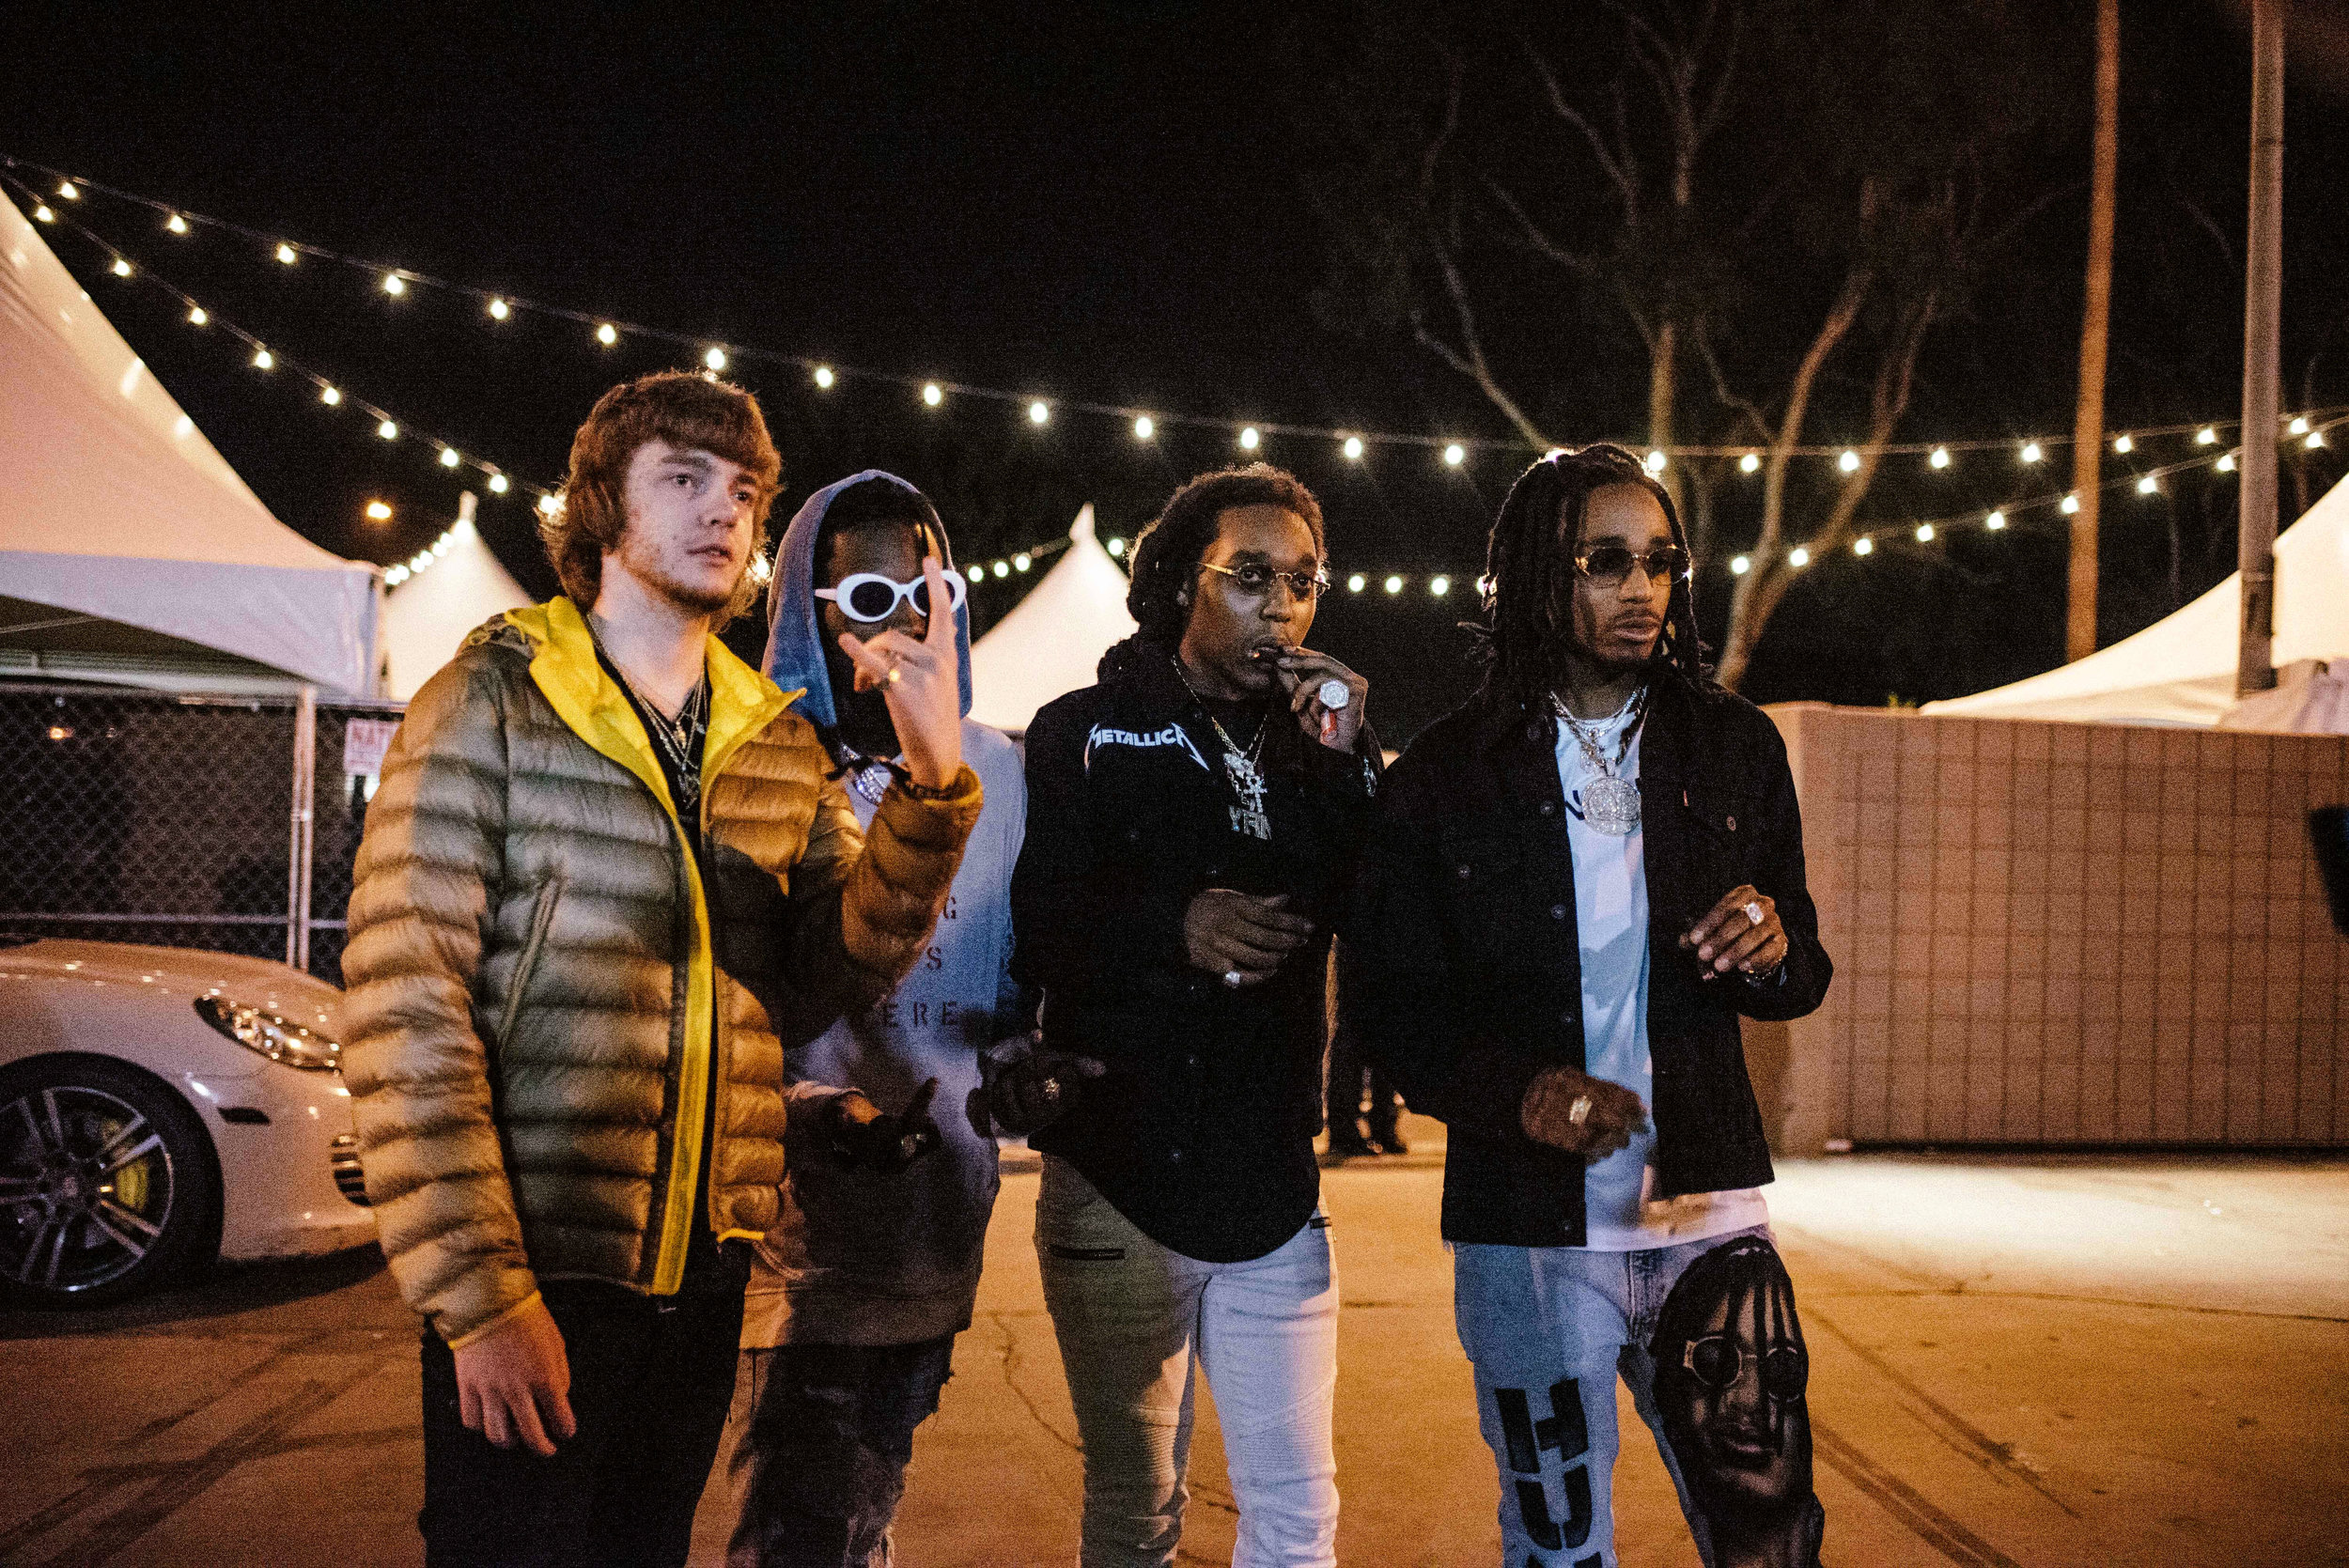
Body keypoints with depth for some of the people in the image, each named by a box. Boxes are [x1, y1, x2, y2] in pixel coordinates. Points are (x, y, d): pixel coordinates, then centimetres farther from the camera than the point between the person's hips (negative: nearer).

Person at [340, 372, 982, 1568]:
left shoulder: (780, 743, 9)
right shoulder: (489, 704, -7)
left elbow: (835, 969, -2)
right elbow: (401, 1008, -13)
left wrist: (935, 783, -17)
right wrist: (478, 1292, -18)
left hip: (705, 1275, 5)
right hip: (528, 1281, -5)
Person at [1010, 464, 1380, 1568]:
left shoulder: (1318, 744, 9)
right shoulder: (1086, 734, 0)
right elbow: (1022, 928, -9)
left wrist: (1350, 767, -12)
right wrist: (1172, 927, -22)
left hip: (1273, 1192, 3)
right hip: (1117, 1192, -2)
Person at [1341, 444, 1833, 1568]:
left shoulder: (1734, 746, 7)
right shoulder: (1446, 773, -2)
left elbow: (1802, 979, 12)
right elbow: (1383, 998, -2)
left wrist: (1776, 949, -12)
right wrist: (1519, 1093, -19)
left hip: (1711, 1213, 2)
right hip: (1530, 1231, -2)